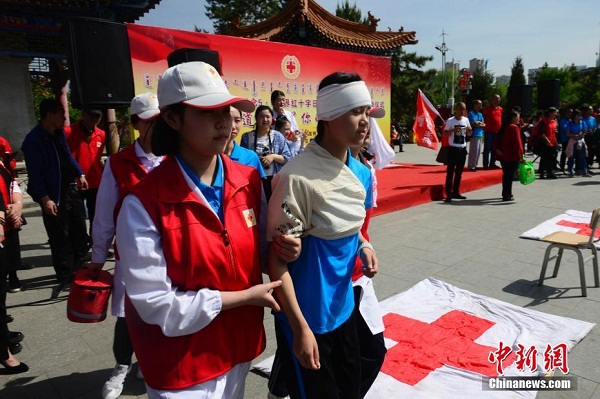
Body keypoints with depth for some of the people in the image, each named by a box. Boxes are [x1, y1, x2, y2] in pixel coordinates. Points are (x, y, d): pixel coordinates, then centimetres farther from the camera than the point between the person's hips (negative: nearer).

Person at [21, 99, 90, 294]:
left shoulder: (59, 133, 7)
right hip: (54, 197, -8)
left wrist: (80, 174, 13)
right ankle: (65, 278, 15)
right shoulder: (33, 140, -16)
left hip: (71, 189, 8)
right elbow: (35, 174, -18)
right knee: (60, 238, 2)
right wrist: (45, 199, -20)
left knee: (80, 232, 15)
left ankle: (78, 269, 31)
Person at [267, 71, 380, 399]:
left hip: (344, 304, 7)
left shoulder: (357, 170, -1)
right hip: (308, 313, -7)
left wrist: (363, 246, -5)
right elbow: (276, 259, -20)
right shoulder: (298, 177, -24)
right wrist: (300, 329, -20)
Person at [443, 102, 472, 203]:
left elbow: (469, 134, 15)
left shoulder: (466, 120, 8)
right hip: (453, 149, -6)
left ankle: (456, 192, 20)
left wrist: (469, 130, -6)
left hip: (462, 149, 6)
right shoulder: (450, 121, -8)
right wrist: (453, 130, -23)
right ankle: (449, 194, -4)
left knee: (459, 172, 11)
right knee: (450, 172, -5)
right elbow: (445, 134, -7)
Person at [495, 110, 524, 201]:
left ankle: (506, 193, 24)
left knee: (506, 174, 16)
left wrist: (498, 149, 3)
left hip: (503, 156, 8)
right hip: (512, 156, -8)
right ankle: (507, 195, -1)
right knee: (510, 176, -3)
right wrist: (520, 155, -13)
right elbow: (517, 143, -17)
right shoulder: (514, 128, -14)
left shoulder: (503, 127, 11)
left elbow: (498, 139, 12)